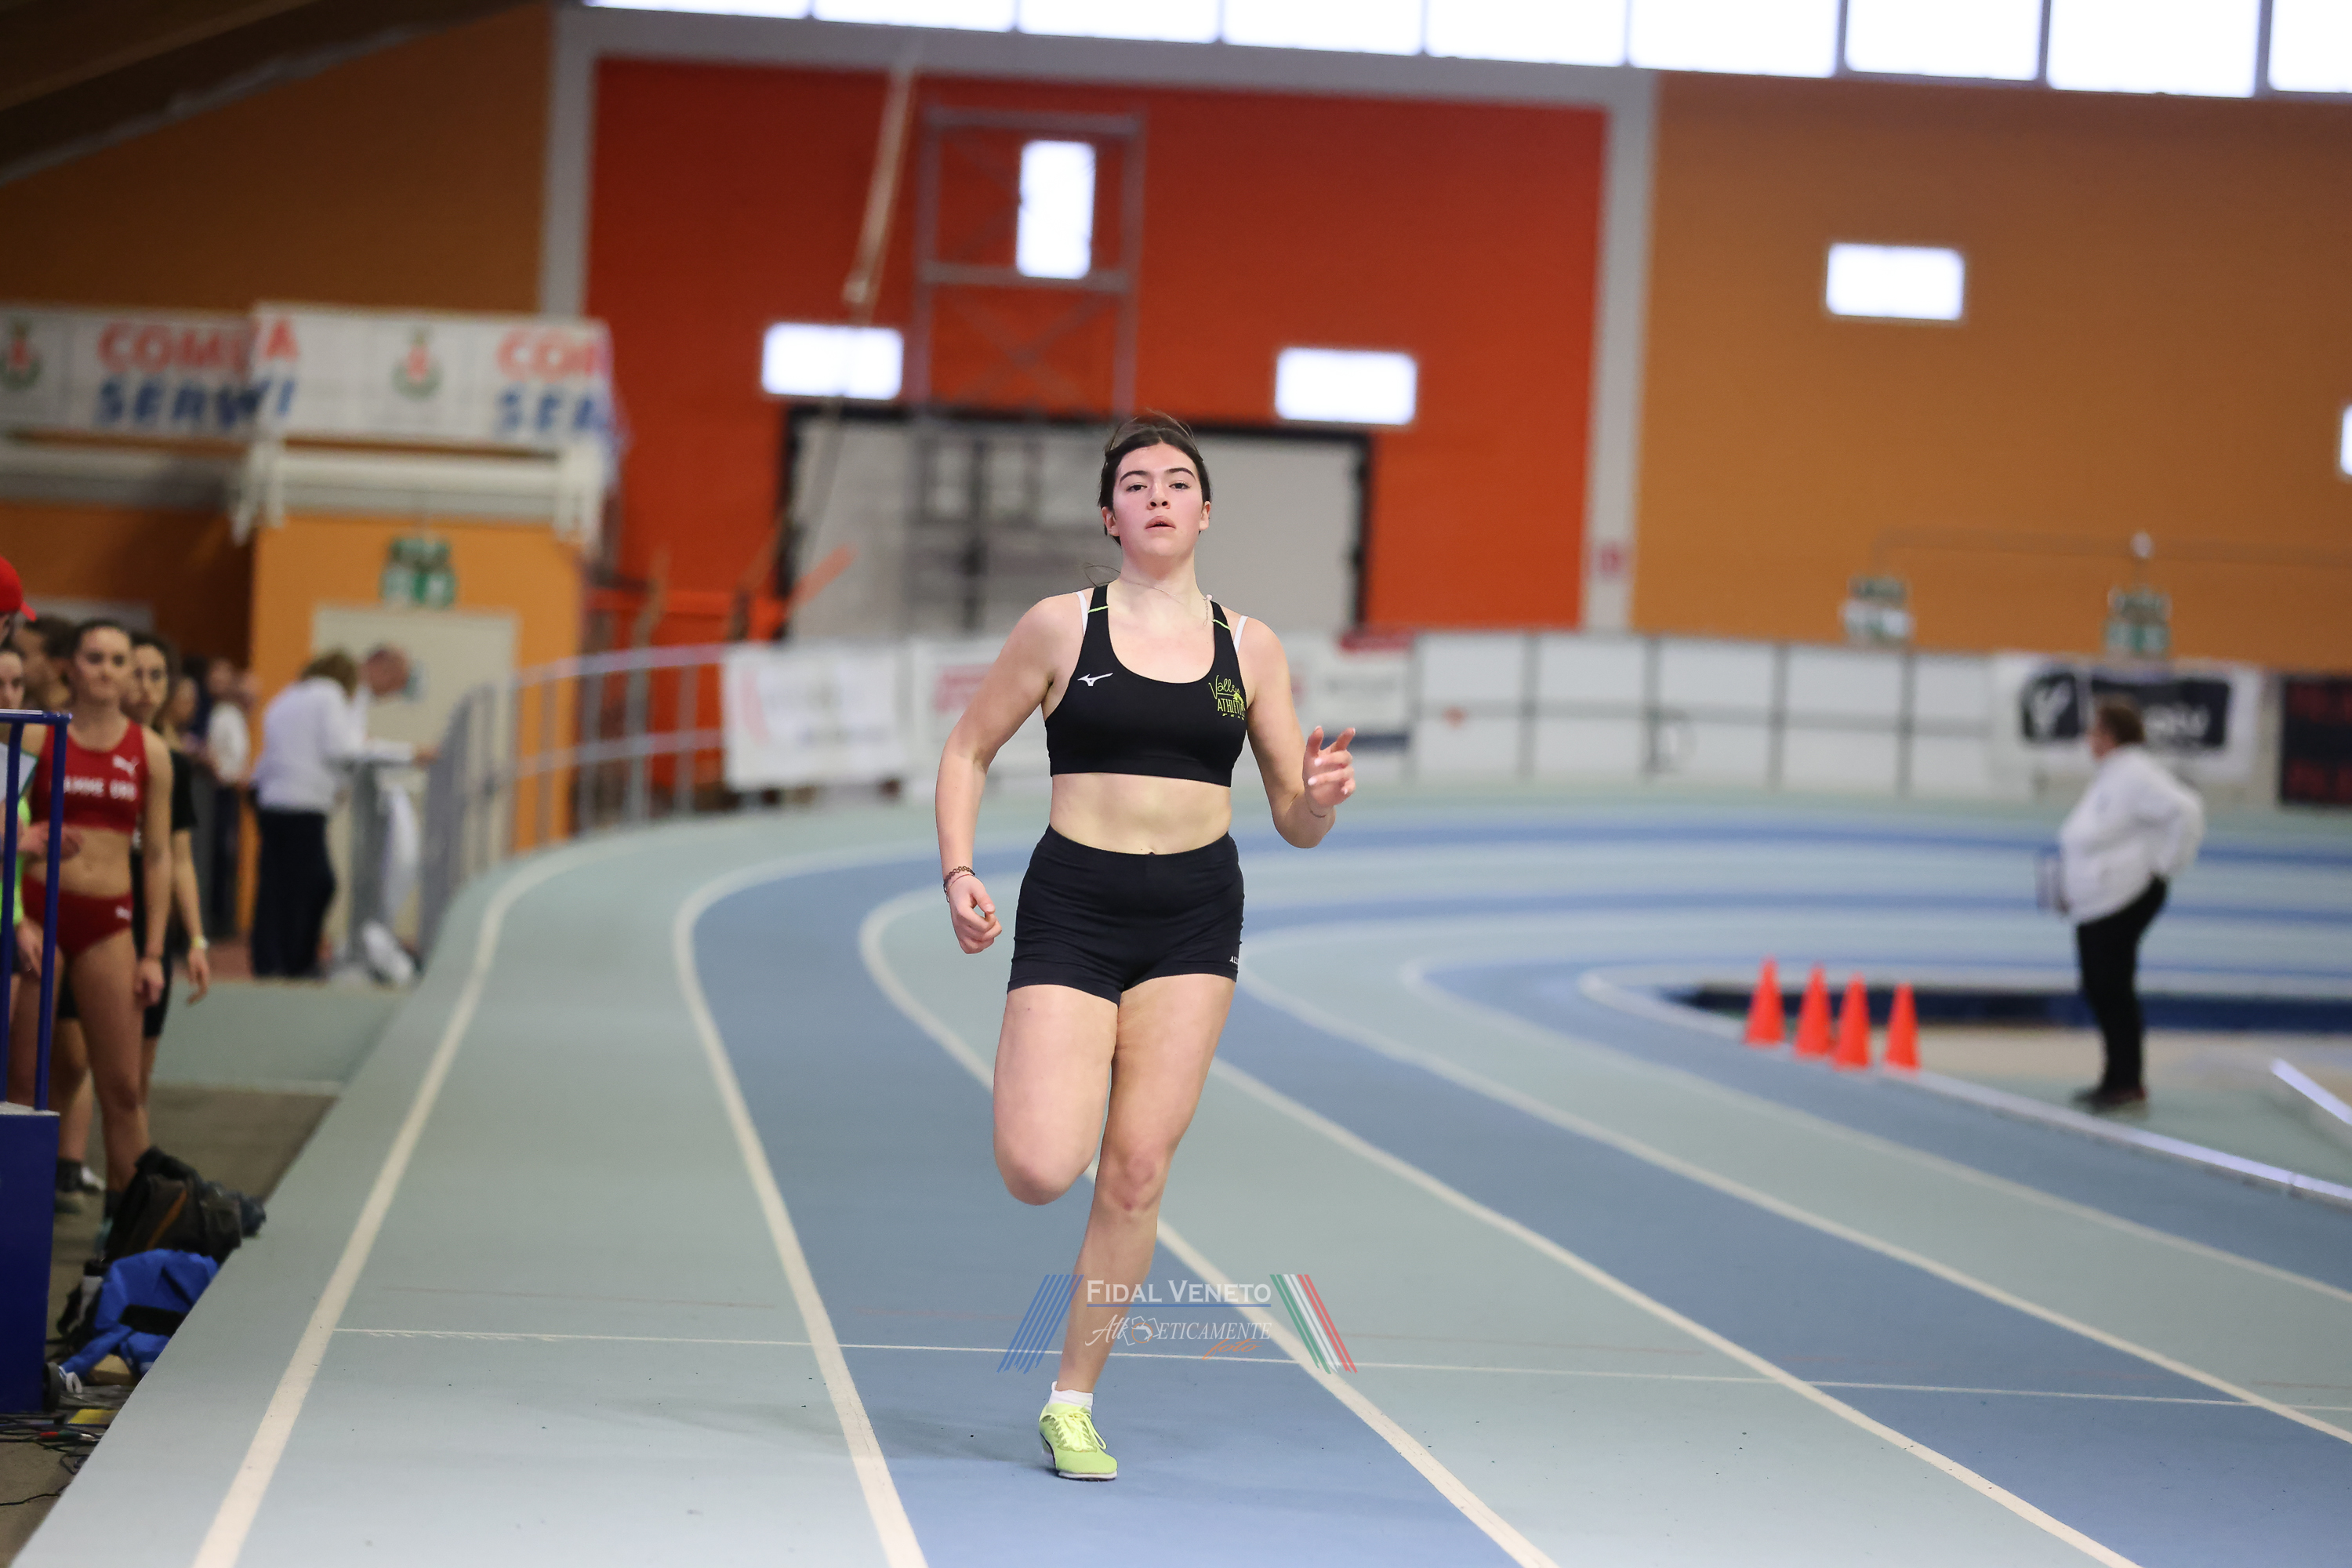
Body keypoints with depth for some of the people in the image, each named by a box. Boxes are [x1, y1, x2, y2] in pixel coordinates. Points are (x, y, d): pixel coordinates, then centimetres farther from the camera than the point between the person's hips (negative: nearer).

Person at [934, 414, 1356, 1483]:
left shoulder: (1249, 648, 7)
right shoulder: (1060, 628, 1)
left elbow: (1295, 824, 10)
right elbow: (967, 750, 9)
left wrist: (1320, 796, -14)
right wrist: (958, 871, -4)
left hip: (1195, 914, 2)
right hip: (1074, 905, -2)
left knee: (1137, 1171, -3)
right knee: (1039, 1174, -14)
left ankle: (1073, 1402, 10)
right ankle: (1033, 1098, 25)